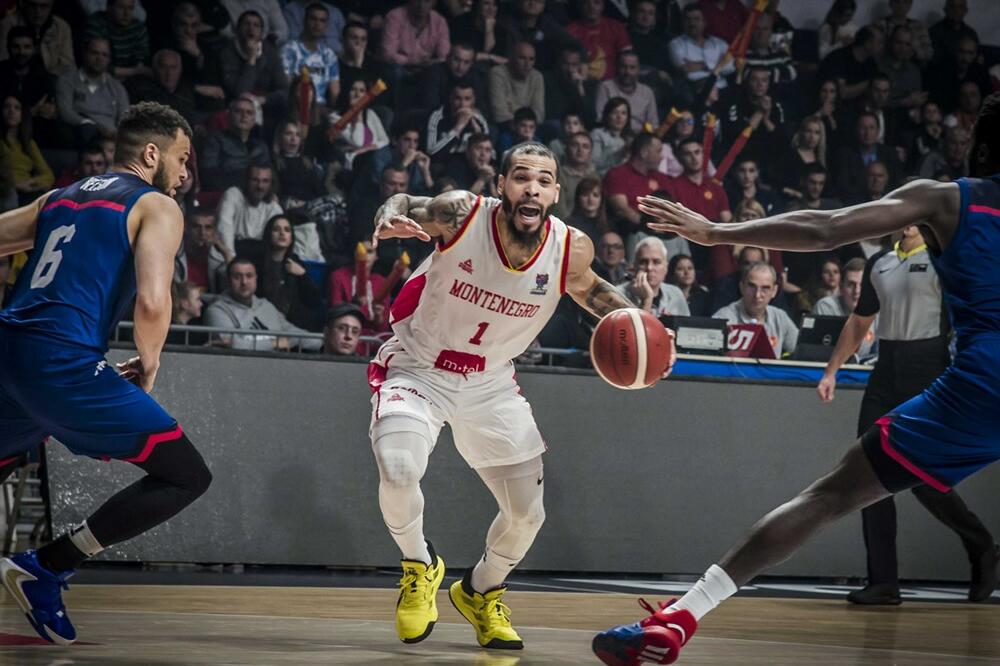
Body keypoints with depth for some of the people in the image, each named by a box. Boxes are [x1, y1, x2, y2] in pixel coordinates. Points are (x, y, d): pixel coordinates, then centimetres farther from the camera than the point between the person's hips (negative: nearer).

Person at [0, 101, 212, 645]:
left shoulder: (59, 198, 25)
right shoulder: (156, 207, 4)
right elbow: (153, 303, -10)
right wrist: (148, 364, 8)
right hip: (64, 361, -8)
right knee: (187, 476, -2)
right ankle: (45, 568, -3)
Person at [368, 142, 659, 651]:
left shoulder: (571, 250, -16)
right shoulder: (462, 214, -24)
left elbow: (590, 289, 8)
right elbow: (404, 206, -6)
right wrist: (390, 220, -32)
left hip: (490, 384, 3)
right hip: (416, 369, -3)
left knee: (527, 515, 5)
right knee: (399, 472, -30)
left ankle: (479, 591, 38)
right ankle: (420, 566, 2)